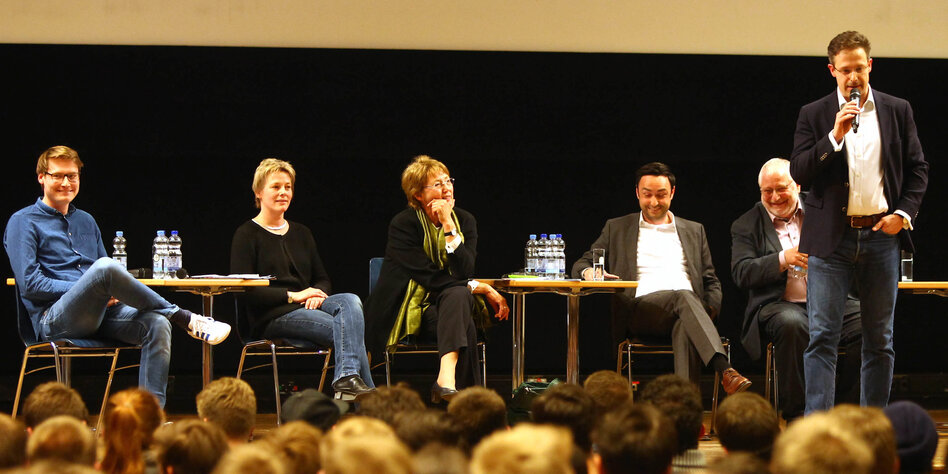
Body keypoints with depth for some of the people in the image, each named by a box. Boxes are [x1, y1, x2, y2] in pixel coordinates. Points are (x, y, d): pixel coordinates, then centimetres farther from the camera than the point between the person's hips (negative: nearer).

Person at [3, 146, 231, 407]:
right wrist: (87, 288, -14)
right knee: (104, 267, -34)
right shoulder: (23, 223, 5)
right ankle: (186, 319, -24)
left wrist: (111, 293, 0)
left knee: (156, 324, -26)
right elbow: (29, 284, -6)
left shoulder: (86, 221, 25)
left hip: (99, 314, 6)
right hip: (53, 320, -6)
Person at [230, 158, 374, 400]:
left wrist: (317, 294, -3)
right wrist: (293, 296, -14)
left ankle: (347, 379, -43)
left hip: (308, 306, 6)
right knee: (346, 327, -30)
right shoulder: (247, 235, 2)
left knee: (350, 301, -29)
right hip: (271, 317, -6)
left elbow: (323, 278, 23)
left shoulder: (301, 233, 23)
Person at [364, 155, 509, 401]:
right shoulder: (403, 224, -9)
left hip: (451, 305, 4)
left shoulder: (464, 220, 3)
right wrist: (482, 289, -18)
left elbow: (464, 272, -12)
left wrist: (449, 227, -19)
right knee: (462, 309, -32)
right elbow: (430, 278, -17)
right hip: (408, 314, -4)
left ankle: (446, 378, -48)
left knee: (458, 295, -33)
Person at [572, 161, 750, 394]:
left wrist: (709, 312, 3)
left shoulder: (694, 231, 27)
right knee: (684, 296, -37)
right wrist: (588, 272, -8)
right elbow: (581, 264, 19)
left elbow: (711, 282, 26)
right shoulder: (617, 228, 22)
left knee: (686, 329, -39)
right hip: (639, 311, -2)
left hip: (688, 306, 2)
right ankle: (725, 371, -56)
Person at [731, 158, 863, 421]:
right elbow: (741, 273, -1)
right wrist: (783, 259, -15)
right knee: (792, 325, -38)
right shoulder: (746, 226, 12)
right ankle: (797, 414, -26)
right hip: (779, 304, -2)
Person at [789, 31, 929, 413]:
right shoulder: (814, 115, 3)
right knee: (822, 337, -7)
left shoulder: (897, 110, 8)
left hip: (882, 234, 2)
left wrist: (904, 213, -2)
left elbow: (918, 169, 11)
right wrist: (835, 136, -16)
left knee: (880, 340, 7)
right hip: (832, 237, -2)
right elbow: (798, 172, -5)